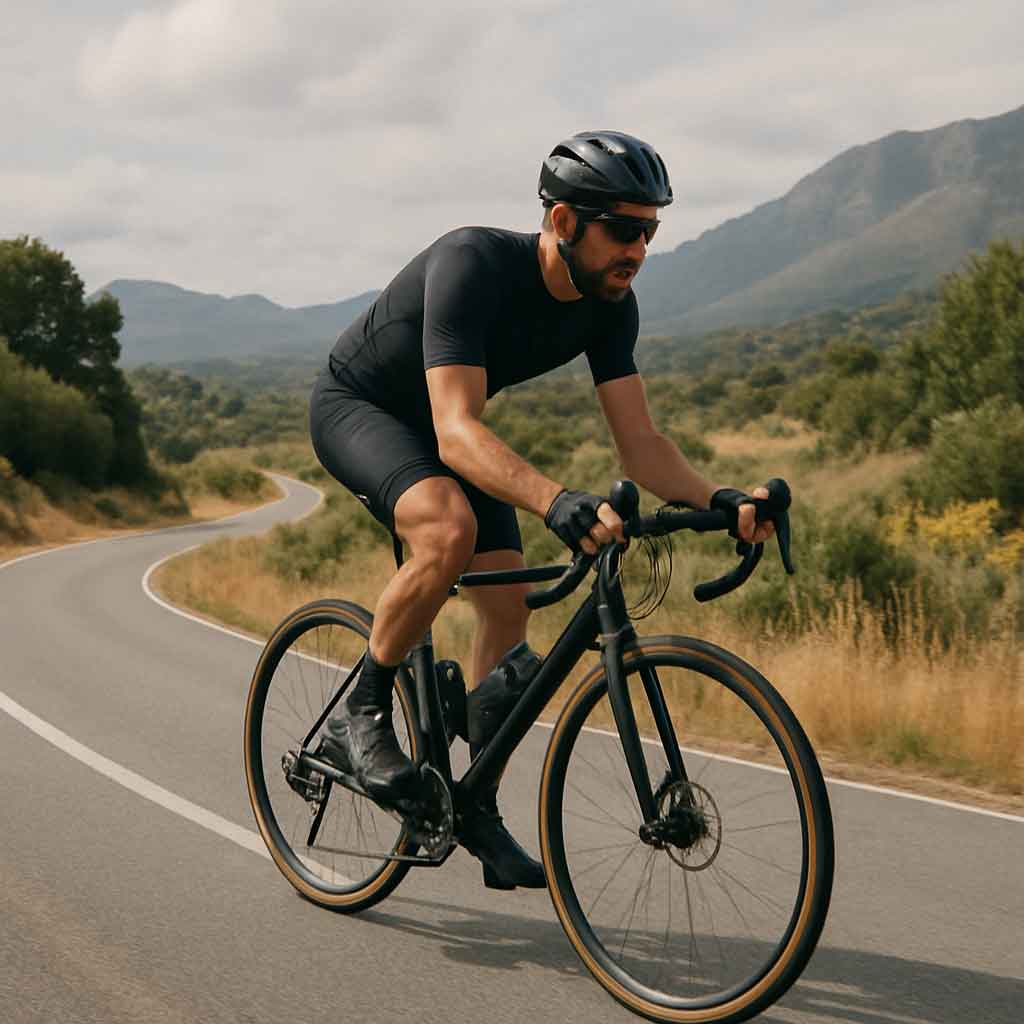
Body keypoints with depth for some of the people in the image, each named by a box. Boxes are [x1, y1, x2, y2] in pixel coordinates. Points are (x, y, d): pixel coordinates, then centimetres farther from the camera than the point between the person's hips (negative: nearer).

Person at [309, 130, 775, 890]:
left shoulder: (609, 303, -16)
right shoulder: (473, 265, -36)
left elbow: (639, 440, -15)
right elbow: (457, 432, -45)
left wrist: (716, 500, -34)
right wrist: (556, 501, -61)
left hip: (444, 428, 7)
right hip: (357, 406, -7)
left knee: (508, 607, -3)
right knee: (450, 529, -35)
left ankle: (478, 807, 12)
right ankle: (360, 715, -15)